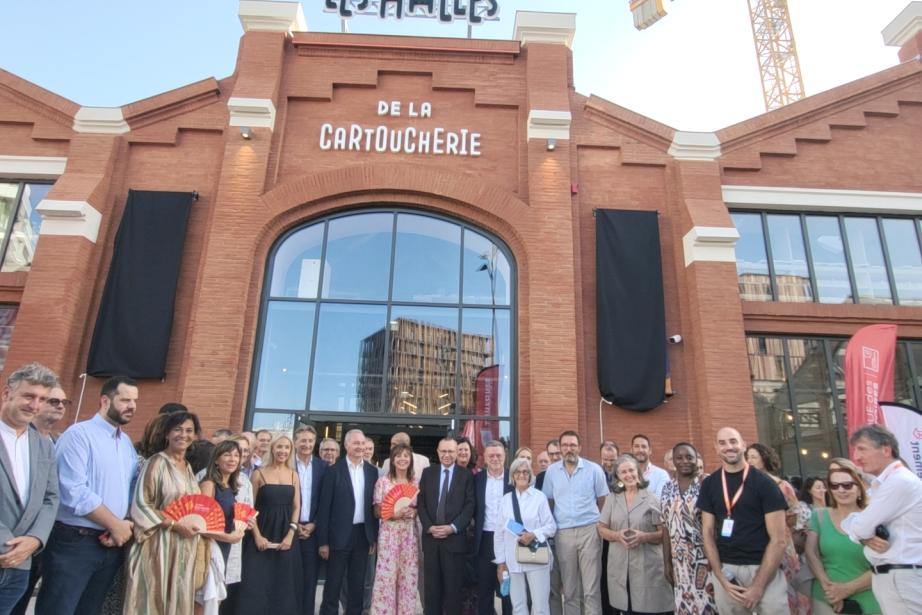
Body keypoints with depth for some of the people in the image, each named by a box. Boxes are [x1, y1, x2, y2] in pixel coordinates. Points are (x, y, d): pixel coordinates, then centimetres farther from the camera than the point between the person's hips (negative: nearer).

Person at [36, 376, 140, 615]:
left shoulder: (127, 443, 12)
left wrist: (122, 527, -7)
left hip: (112, 544, 7)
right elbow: (74, 492, -19)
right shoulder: (79, 434, -11)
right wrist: (116, 525, -13)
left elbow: (130, 491, 11)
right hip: (74, 543, -7)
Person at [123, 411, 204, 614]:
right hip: (159, 547, -7)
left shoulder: (188, 467, 11)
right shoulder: (157, 463, -10)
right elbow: (140, 506, -14)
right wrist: (175, 524, -18)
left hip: (185, 550, 7)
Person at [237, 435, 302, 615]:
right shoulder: (259, 473, -2)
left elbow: (296, 507, 6)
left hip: (286, 536, 3)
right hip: (262, 535, -3)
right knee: (256, 583, -2)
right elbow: (249, 507, -3)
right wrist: (257, 536, -11)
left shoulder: (293, 474, 7)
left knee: (283, 584, 8)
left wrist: (290, 534, -6)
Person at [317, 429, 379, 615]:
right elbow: (324, 507, -8)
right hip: (340, 535, -4)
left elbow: (373, 505, 9)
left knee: (358, 584, 13)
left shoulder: (372, 470, 5)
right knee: (333, 584, 6)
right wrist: (323, 541, -10)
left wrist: (374, 536, 7)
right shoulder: (334, 470, -7)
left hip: (363, 534, 4)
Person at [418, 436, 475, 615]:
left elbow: (470, 506, -3)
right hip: (431, 537, 2)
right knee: (432, 585, 7)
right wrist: (429, 527, -8)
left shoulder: (466, 475, 2)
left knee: (453, 586, 3)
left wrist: (452, 528, -13)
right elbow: (421, 503, 6)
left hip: (454, 538, -2)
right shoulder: (428, 473, 9)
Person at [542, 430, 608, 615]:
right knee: (568, 588, 12)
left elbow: (603, 501, 5)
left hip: (589, 531, -2)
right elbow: (548, 502, 9)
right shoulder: (552, 471, 4)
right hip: (563, 533, 2)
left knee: (591, 588, 0)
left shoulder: (594, 469, -2)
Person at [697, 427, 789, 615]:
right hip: (725, 569, 3)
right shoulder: (709, 485, 4)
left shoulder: (764, 483, -5)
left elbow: (778, 539, -8)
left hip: (764, 569, -2)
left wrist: (758, 585, -12)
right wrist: (721, 579, -6)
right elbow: (707, 532, 5)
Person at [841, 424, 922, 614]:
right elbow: (865, 527, 15)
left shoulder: (900, 481, -18)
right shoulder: (881, 484, 16)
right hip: (885, 575, 9)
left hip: (903, 578, -9)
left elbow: (860, 527, -18)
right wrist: (865, 537, -9)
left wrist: (852, 523, 5)